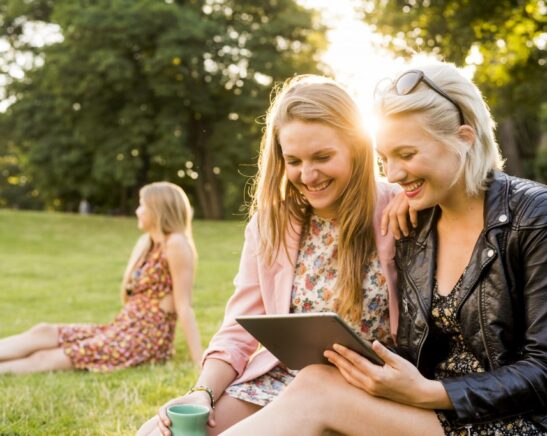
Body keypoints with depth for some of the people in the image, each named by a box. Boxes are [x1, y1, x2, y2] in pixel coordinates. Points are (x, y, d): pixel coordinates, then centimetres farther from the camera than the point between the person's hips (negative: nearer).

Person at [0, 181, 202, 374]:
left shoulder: (176, 244, -13)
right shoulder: (145, 242, 14)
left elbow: (184, 306, -17)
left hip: (148, 338, -8)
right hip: (123, 329, 8)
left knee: (45, 359, -14)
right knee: (44, 332, -6)